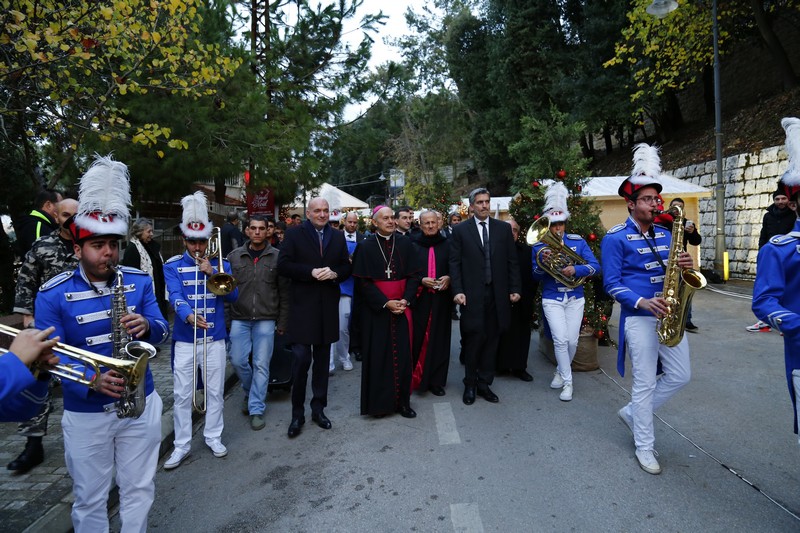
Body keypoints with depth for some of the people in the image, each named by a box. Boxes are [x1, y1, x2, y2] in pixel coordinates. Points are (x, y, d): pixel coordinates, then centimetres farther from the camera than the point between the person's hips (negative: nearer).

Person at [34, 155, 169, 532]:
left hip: (141, 403, 2)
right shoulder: (52, 294, -10)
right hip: (85, 413, -2)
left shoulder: (140, 281, -3)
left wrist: (147, 326, -24)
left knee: (139, 490, 17)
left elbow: (163, 332, -1)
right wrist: (92, 379, -30)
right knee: (90, 500, 16)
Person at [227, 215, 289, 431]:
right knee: (238, 360, 4)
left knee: (261, 364, 0)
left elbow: (284, 293, 1)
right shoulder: (235, 256, 4)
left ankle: (256, 409, 12)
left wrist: (282, 322, 0)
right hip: (239, 318, 2)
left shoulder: (277, 257, -2)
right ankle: (251, 393, 33)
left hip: (266, 319, -2)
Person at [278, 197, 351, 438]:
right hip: (302, 306, -4)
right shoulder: (294, 234, 0)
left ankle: (318, 409, 26)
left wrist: (334, 273, -11)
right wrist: (311, 272, -17)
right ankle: (297, 413, 12)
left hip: (328, 307, 4)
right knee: (301, 359, -5)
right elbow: (283, 265, -7)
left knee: (322, 360, 12)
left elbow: (347, 267, 10)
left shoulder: (338, 237, 11)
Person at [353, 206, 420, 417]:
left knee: (402, 354, 4)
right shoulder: (366, 247, -3)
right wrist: (385, 303, -15)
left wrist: (405, 300, -12)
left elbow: (413, 275, 2)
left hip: (401, 308, 2)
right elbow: (363, 281, -7)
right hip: (376, 310, -2)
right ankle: (378, 403, 17)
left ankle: (402, 401, 16)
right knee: (378, 355, 4)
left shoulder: (405, 244, 3)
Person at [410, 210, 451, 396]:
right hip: (419, 299, -1)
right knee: (418, 338, 0)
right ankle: (415, 378, 15)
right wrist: (421, 280, -13)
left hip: (441, 299, 1)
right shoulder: (413, 246, 3)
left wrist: (448, 278, -10)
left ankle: (436, 380, 14)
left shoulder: (447, 245, 6)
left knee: (439, 338, 4)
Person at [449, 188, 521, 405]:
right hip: (472, 295, -2)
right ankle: (470, 385, 16)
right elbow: (454, 263, -1)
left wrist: (515, 288, 3)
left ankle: (484, 383, 21)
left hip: (498, 295, 3)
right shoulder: (460, 230, 2)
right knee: (473, 340, 0)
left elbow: (512, 261, 8)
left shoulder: (504, 228, 8)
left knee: (491, 340, 8)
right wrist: (457, 291, -10)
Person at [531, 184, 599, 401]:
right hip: (552, 299, -2)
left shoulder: (578, 241, 0)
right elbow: (535, 275, -1)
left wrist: (575, 270, -23)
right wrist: (542, 262, -22)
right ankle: (567, 382, 6)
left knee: (572, 341, 4)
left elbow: (595, 266, -6)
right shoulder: (539, 245, -2)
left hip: (575, 298, 2)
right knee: (560, 340, -9)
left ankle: (561, 371, 31)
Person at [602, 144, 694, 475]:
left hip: (669, 315, 7)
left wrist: (685, 266, -8)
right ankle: (644, 447, 16)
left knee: (681, 375, 9)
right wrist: (642, 302, -24)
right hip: (638, 317, -6)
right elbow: (612, 284, -11)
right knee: (645, 383, 1)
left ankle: (632, 412, 28)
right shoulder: (615, 239, -8)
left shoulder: (665, 234, 12)